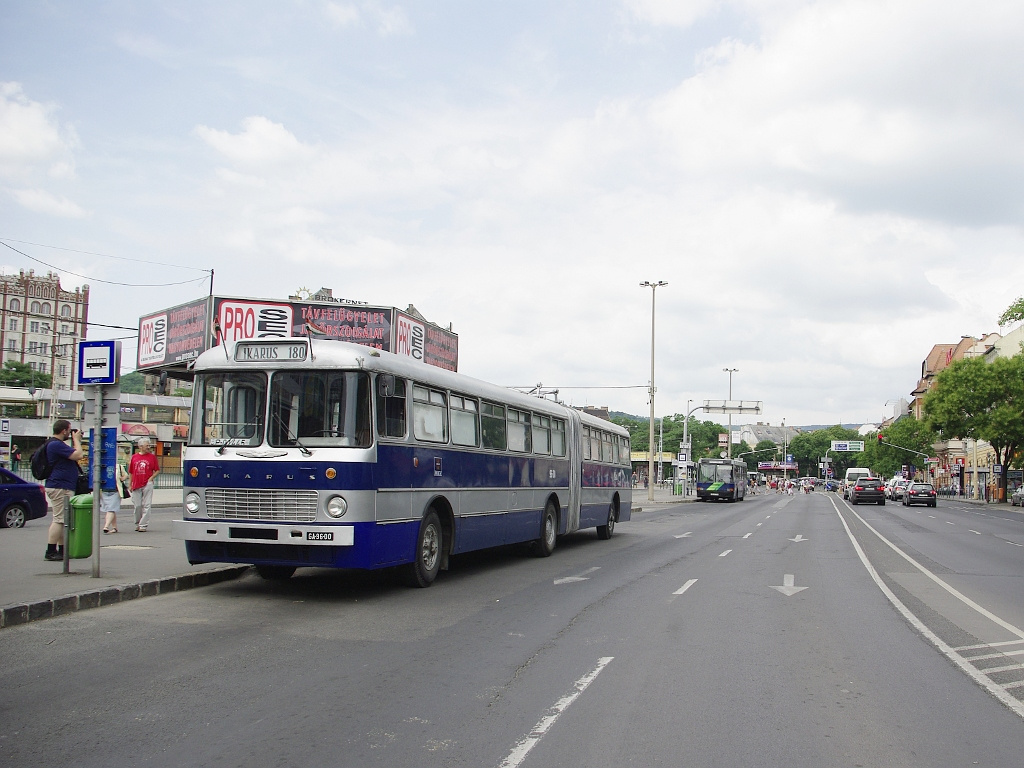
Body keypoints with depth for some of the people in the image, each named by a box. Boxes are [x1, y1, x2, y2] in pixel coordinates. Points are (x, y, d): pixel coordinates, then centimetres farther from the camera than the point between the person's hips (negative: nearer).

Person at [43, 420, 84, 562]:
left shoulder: (58, 444, 18)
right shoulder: (56, 445, -17)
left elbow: (74, 456, 24)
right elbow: (78, 455, -21)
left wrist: (76, 441, 16)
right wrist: (76, 440, -7)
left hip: (63, 487, 11)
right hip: (60, 487, -11)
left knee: (63, 520, 14)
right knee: (59, 520, -10)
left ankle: (62, 550, 18)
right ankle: (50, 552, -10)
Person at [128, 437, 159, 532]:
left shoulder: (152, 457, 4)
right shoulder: (134, 457, 8)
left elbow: (157, 470, 7)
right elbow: (131, 472, 13)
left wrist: (151, 478, -8)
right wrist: (130, 485, 10)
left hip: (147, 484, -2)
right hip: (136, 485, 2)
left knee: (146, 505, -5)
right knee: (137, 506, 7)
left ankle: (143, 525, -3)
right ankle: (137, 524, 23)